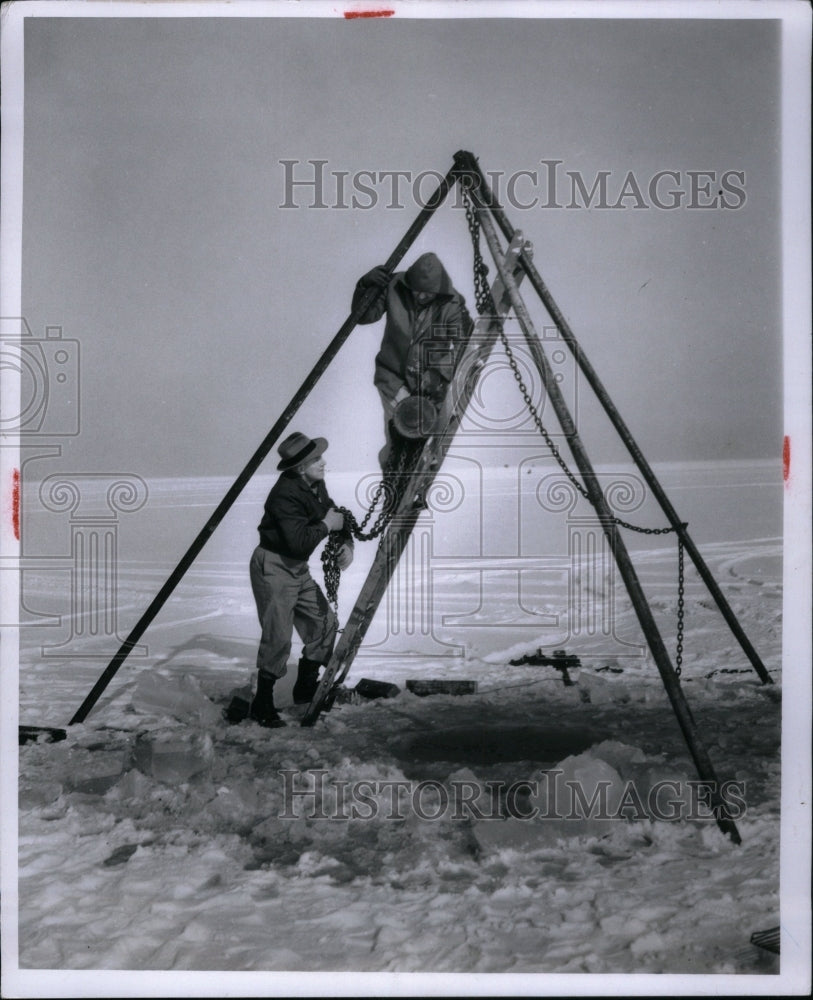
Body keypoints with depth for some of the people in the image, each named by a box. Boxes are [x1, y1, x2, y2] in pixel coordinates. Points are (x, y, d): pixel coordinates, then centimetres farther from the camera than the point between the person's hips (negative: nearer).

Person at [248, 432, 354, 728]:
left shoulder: (316, 486, 4)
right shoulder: (286, 493, -25)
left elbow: (334, 514, 18)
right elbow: (299, 540, -34)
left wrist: (346, 542, -1)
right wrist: (326, 525, -18)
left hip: (298, 569, 9)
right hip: (273, 567, -9)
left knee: (325, 622, 12)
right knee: (278, 635, -12)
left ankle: (306, 688, 27)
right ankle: (262, 705, 1)